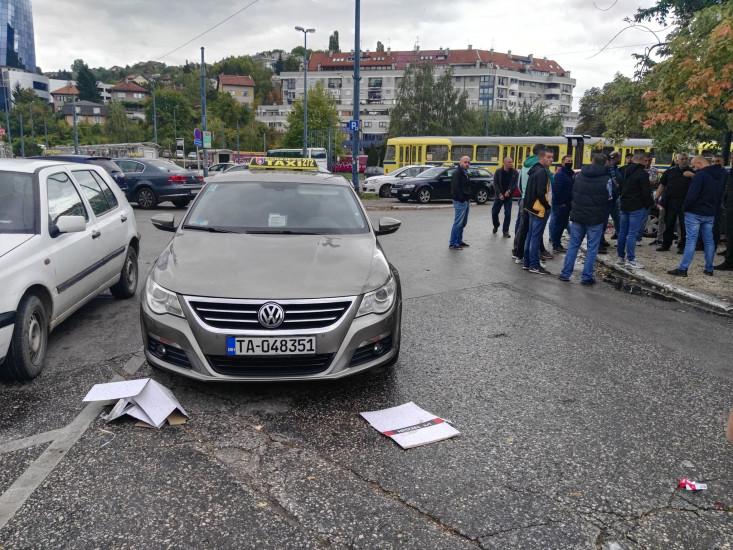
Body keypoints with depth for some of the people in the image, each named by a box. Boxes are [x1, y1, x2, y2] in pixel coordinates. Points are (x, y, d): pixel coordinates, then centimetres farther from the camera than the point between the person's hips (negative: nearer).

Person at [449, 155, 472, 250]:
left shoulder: (465, 173, 17)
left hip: (465, 201, 10)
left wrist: (468, 196, 11)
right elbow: (455, 187, -21)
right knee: (458, 223, -9)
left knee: (463, 223, 15)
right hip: (460, 202, -10)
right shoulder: (457, 172, -13)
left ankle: (459, 241, 24)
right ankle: (453, 244, -5)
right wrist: (461, 198, -21)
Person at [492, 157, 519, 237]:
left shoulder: (515, 173, -1)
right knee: (494, 212, 5)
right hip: (499, 196, 1)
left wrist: (509, 191, -21)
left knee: (508, 214, -3)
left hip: (509, 196, 0)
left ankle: (505, 230, 9)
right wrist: (499, 194, -15)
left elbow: (515, 184, -5)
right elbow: (495, 184, -5)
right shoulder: (498, 172, -1)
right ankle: (496, 226, 31)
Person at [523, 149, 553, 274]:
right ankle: (534, 265, -2)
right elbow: (541, 193, -22)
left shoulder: (535, 170, 15)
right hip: (540, 208, -10)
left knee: (530, 235, 14)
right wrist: (547, 206, -11)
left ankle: (527, 262, 20)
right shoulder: (542, 172, -16)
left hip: (532, 207, 10)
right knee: (536, 237, -6)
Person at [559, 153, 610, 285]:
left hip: (577, 217, 4)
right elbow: (607, 201, -4)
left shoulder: (579, 175, 6)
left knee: (573, 245, 10)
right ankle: (586, 276, 4)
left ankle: (565, 273, 10)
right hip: (595, 220, -4)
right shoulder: (606, 179, -7)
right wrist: (604, 223, 3)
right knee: (592, 248, 3)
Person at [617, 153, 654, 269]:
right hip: (637, 207, -7)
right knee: (632, 234, -7)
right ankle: (630, 260, -6)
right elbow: (646, 192, -14)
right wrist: (649, 205, -2)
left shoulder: (625, 171, 10)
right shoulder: (642, 174, -14)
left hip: (624, 206, 8)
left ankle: (621, 257, 20)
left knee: (622, 232, 13)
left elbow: (620, 187, 19)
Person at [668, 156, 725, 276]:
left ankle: (683, 269, -9)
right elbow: (720, 198, 18)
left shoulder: (700, 175, -14)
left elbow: (692, 195, -21)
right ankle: (709, 269, 16)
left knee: (691, 240, -8)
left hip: (695, 213, -8)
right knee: (709, 241, 11)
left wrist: (685, 208, -9)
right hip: (710, 214, 8)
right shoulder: (718, 178, 14)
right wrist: (714, 211, 20)